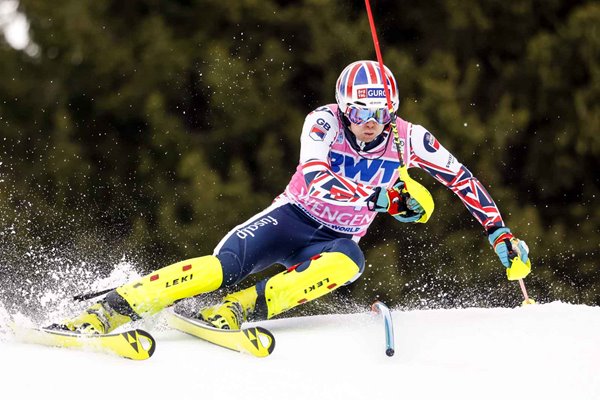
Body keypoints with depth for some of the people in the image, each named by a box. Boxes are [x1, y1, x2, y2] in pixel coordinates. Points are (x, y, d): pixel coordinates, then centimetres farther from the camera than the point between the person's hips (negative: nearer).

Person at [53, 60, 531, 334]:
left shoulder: (405, 139, -9)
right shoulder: (324, 121, -17)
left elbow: (460, 177, 3)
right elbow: (314, 180, -33)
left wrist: (499, 230, 0)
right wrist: (378, 198, -42)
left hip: (338, 239, 2)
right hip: (292, 218, -2)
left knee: (347, 263, -36)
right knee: (222, 266, -27)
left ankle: (239, 309, -37)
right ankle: (108, 311, -27)